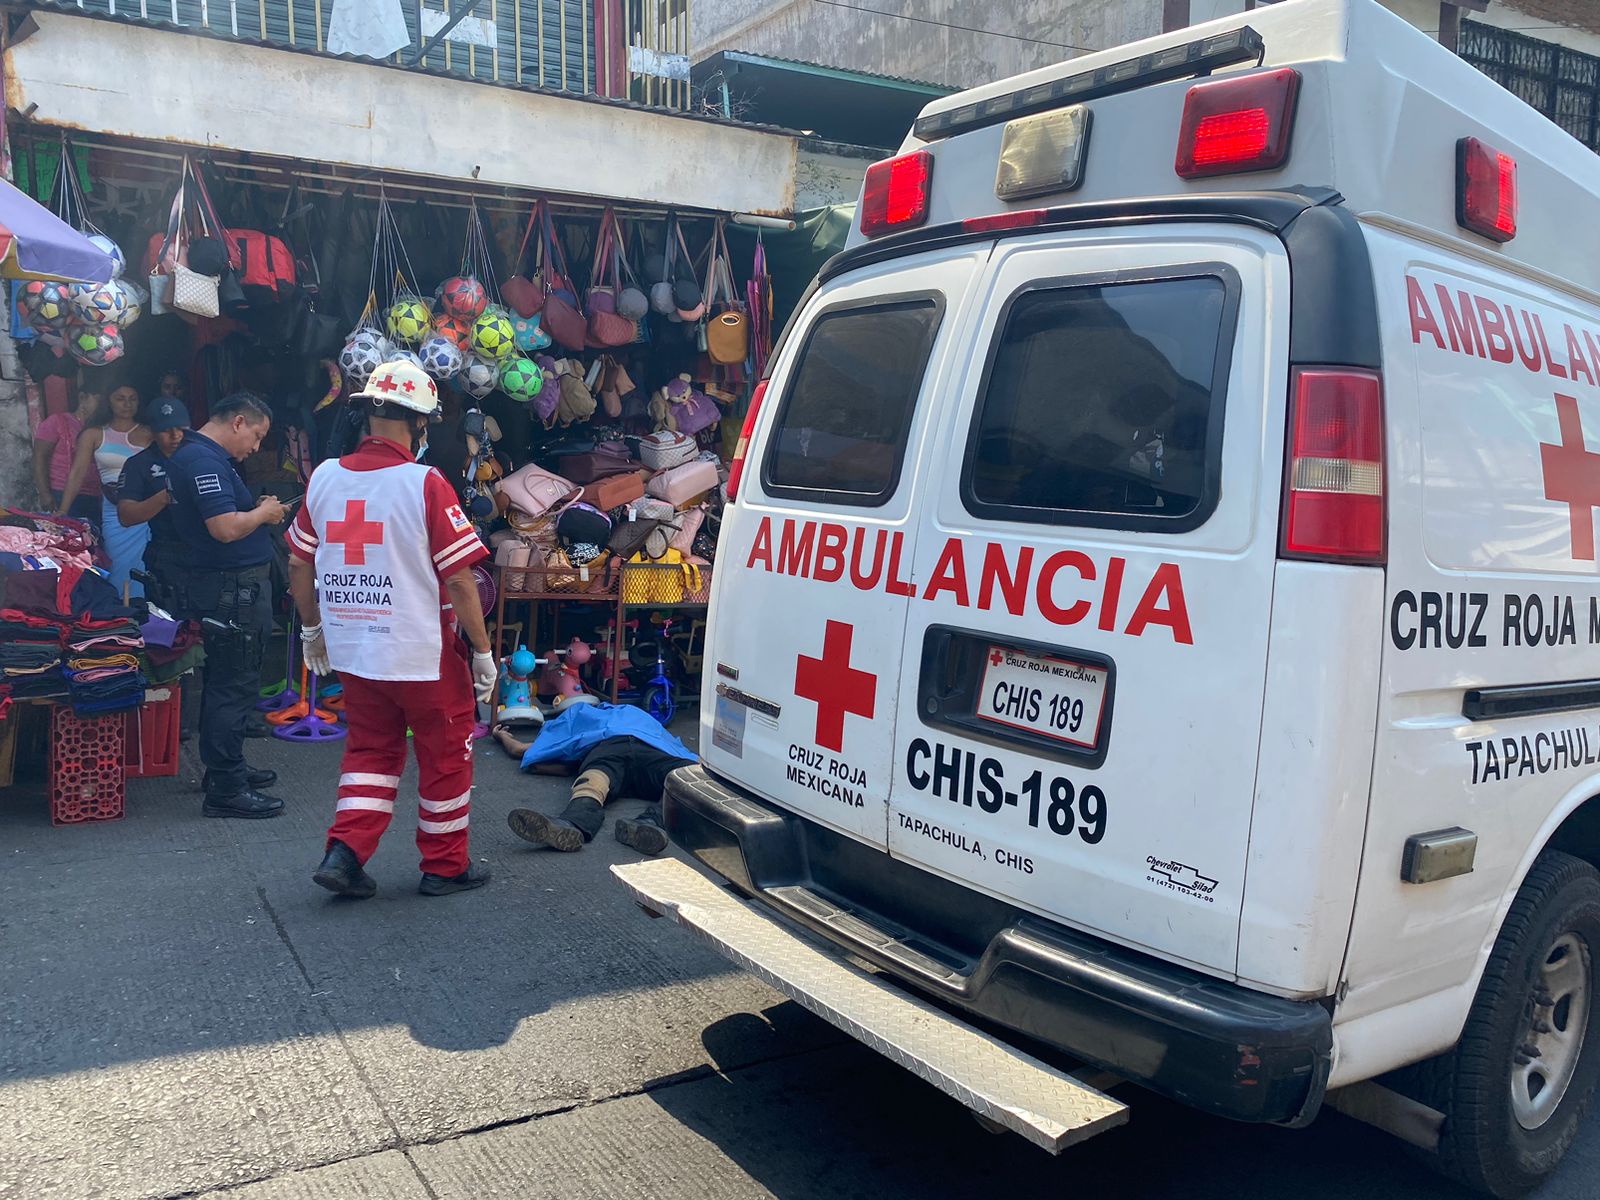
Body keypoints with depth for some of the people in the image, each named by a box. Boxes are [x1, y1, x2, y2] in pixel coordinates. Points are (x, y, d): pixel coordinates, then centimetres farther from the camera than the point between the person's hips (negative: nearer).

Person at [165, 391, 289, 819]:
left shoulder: (194, 454, 17)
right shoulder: (204, 460, -18)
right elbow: (226, 528, -26)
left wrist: (257, 510, 10)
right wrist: (263, 514, -10)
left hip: (232, 587, 11)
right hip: (232, 589, -11)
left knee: (225, 683, 19)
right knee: (234, 687, -6)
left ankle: (227, 768, 31)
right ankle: (226, 790, 0)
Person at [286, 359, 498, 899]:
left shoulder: (324, 478, 0)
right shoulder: (425, 484, -17)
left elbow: (299, 564, 9)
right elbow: (459, 580, -17)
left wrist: (312, 629, 23)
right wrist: (483, 652, -7)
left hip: (351, 651, 5)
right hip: (424, 653, -5)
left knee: (370, 749, 21)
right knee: (446, 753, 12)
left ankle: (344, 853, 11)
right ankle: (445, 865, 23)